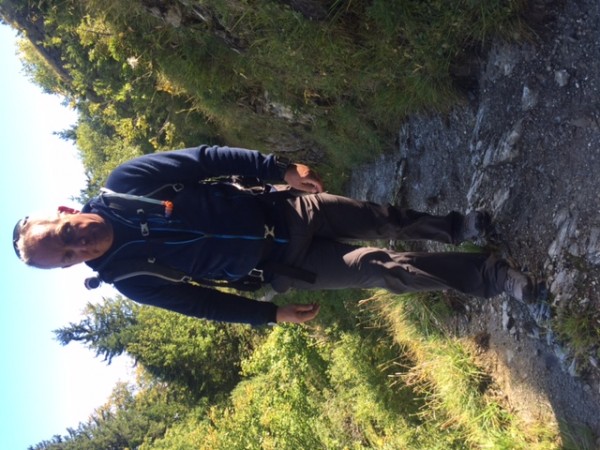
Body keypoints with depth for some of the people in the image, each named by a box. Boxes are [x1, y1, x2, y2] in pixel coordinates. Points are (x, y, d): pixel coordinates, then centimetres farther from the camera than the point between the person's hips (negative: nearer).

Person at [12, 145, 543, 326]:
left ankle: (455, 227, 41)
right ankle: (487, 276, 14)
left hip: (281, 207, 2)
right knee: (383, 268, -5)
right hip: (275, 266, -2)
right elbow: (200, 300, -4)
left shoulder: (125, 183, -12)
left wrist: (277, 168, -13)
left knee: (385, 219, 10)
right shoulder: (127, 278, -12)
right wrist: (271, 314, -1)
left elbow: (206, 159, -7)